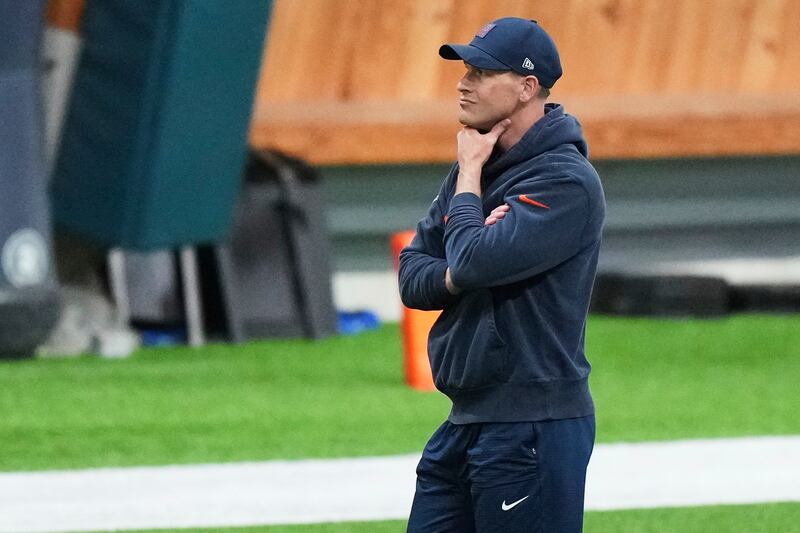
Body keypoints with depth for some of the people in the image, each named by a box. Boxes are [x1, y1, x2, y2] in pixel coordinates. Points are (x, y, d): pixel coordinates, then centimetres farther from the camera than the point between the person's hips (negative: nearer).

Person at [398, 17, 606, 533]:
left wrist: (469, 175, -8)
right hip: (465, 423, 9)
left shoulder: (566, 181, -14)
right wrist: (457, 275, -10)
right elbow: (412, 277, 13)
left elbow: (476, 262, -24)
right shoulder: (479, 168, 14)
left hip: (534, 427, -9)